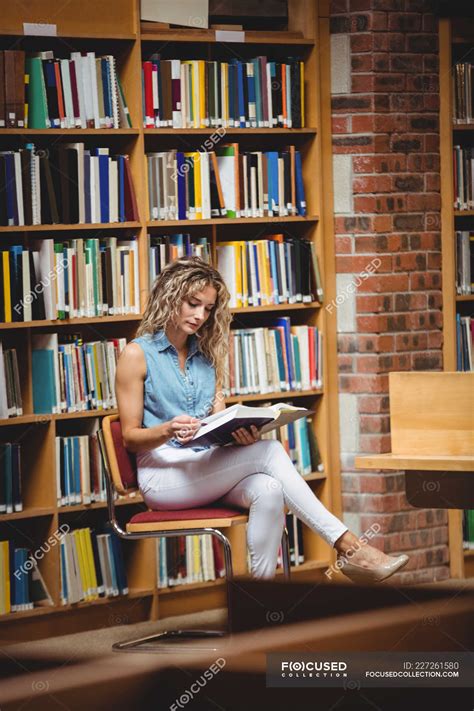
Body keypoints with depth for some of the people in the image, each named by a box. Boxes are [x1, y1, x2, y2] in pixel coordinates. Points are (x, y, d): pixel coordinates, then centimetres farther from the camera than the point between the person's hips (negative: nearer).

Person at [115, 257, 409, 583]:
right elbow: (130, 437, -2)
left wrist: (241, 431, -14)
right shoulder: (137, 355, 0)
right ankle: (348, 547, -28)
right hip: (162, 476, -5)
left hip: (209, 468, 5)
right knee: (269, 451, -26)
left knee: (267, 490, -31)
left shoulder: (207, 355, 17)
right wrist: (169, 430, -24)